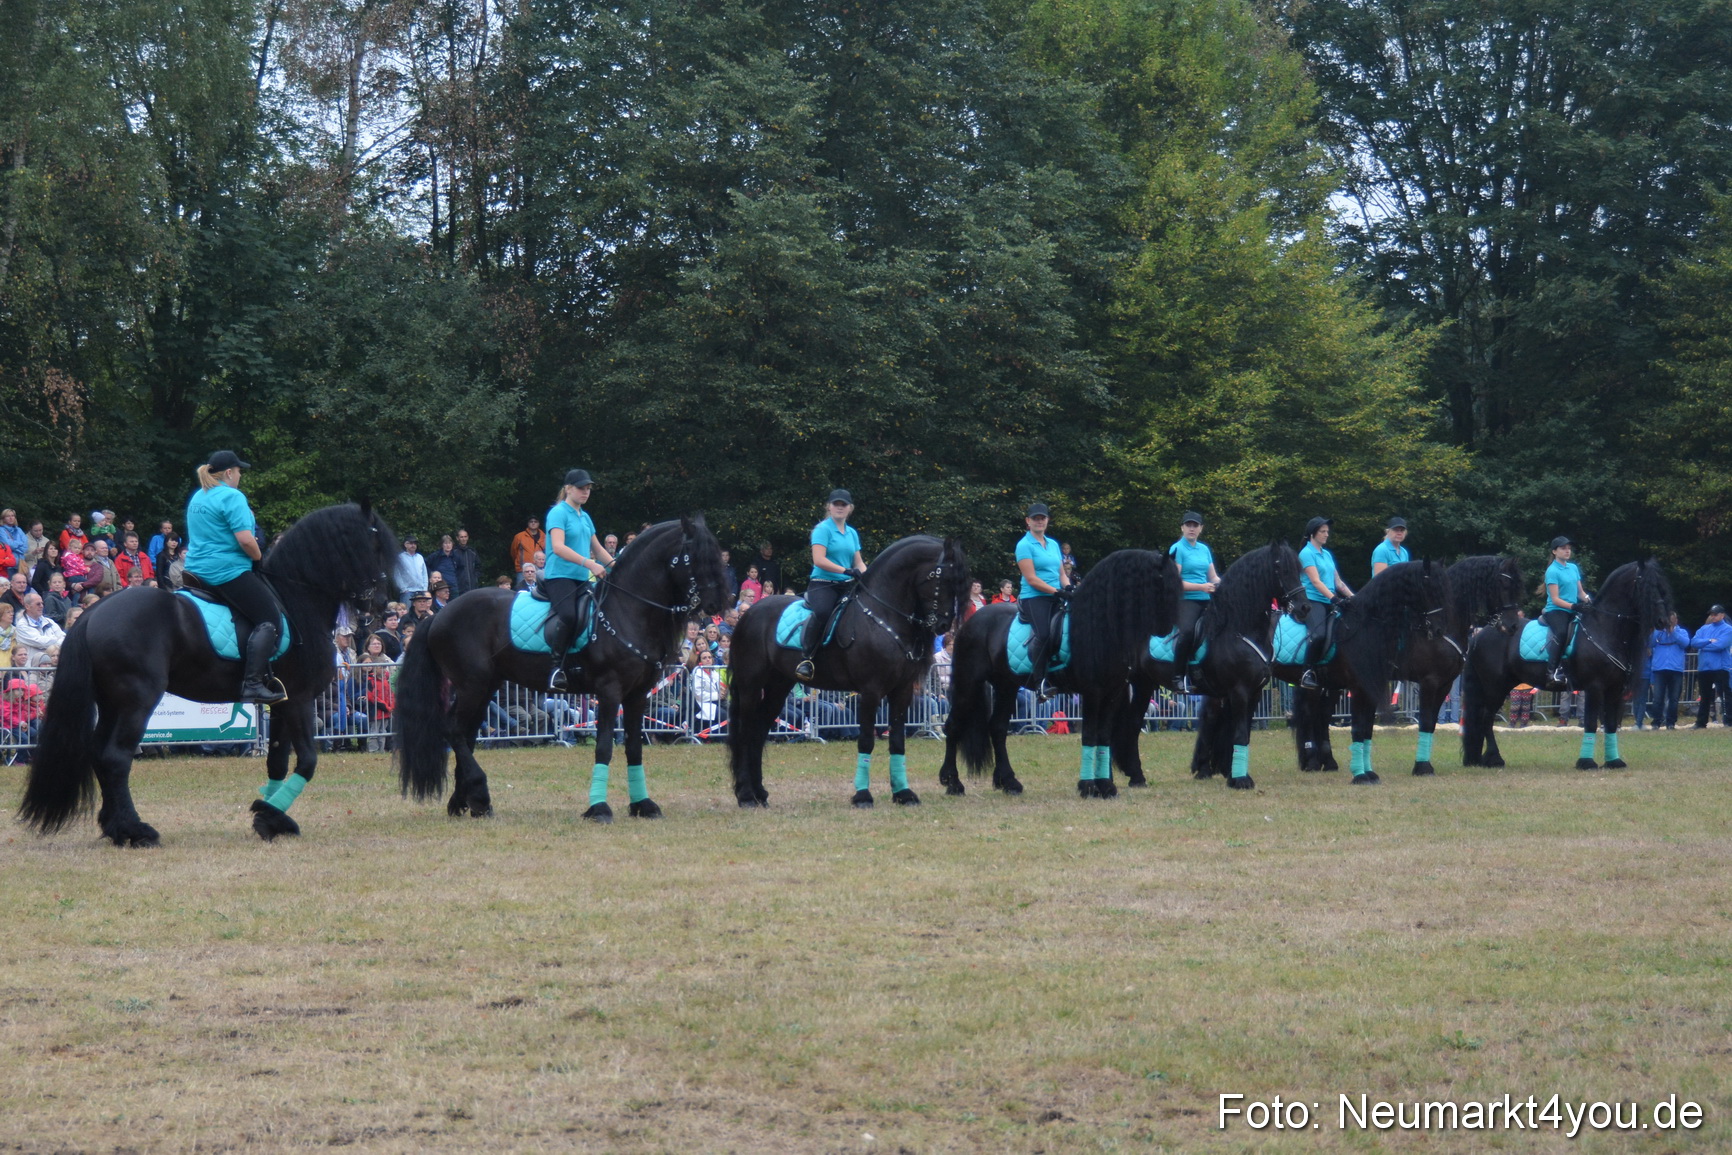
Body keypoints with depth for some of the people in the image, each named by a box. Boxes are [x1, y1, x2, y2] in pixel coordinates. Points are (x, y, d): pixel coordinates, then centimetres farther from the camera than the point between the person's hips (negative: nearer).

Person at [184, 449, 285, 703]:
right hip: (228, 571, -10)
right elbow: (245, 540, -22)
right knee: (268, 619, -11)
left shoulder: (197, 498, 16)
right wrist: (258, 556, -3)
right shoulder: (232, 497, -13)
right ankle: (253, 684, -23)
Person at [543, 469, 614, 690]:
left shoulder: (585, 517, 19)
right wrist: (590, 564, -26)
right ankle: (557, 667, -23)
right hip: (559, 576, -8)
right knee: (569, 616, -32)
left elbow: (598, 549, 29)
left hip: (582, 580, 8)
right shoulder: (559, 513, -5)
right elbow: (558, 547, -19)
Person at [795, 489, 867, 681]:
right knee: (822, 611, -36)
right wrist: (846, 570, -22)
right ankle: (806, 658, -27)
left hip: (846, 586, 6)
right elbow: (819, 560, -14)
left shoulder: (852, 533, 17)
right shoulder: (823, 529, -3)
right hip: (822, 584, -6)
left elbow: (859, 563, 19)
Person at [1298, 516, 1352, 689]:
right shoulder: (1307, 554, -3)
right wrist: (1333, 598, -23)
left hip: (1330, 603, 8)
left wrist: (1352, 597, 7)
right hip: (1313, 601, -8)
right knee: (1319, 634, -31)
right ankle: (1308, 672, -21)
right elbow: (1316, 581, -13)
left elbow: (1337, 581, 20)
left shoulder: (1327, 554, 20)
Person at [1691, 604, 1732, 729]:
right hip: (1704, 668, 6)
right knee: (1704, 697, 12)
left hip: (1720, 668, -6)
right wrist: (1709, 641, -13)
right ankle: (1701, 723, 18)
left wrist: (1703, 645, -4)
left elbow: (1720, 645, -17)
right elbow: (1694, 641, 1)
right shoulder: (1704, 629, 15)